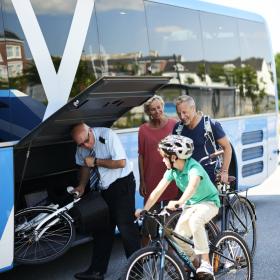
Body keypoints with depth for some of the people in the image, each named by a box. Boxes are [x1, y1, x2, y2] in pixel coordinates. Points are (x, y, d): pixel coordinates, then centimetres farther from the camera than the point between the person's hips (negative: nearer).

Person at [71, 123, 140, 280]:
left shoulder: (107, 135, -20)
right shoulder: (81, 147, -1)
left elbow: (121, 162, -22)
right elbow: (85, 166, 14)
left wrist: (96, 161, -19)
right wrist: (81, 186, 0)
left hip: (122, 183, -7)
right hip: (105, 189, 7)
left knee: (125, 225, -9)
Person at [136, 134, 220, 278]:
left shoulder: (194, 168, -29)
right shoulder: (172, 170, -7)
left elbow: (192, 186, -49)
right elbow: (158, 191, -8)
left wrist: (179, 202, -66)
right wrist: (144, 209, -17)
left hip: (208, 202, -7)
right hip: (190, 204, 7)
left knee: (195, 221, -37)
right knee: (178, 236, -7)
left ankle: (206, 263, -30)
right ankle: (193, 258, 24)